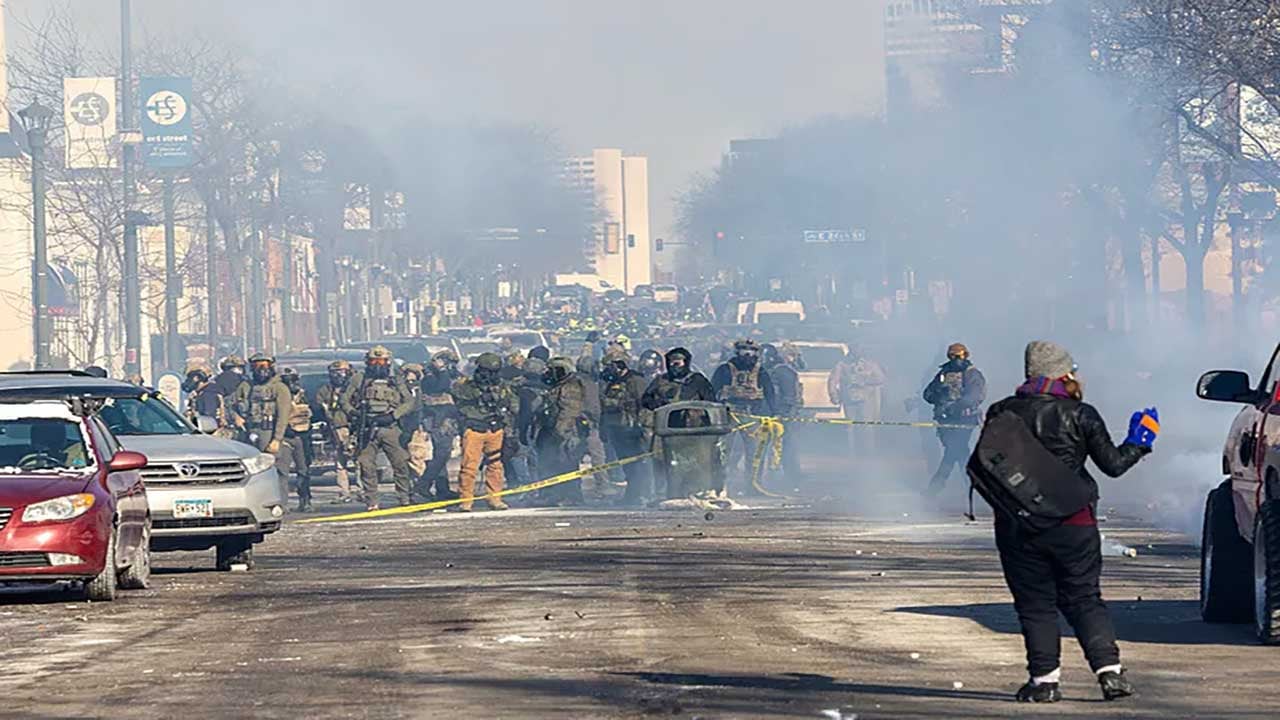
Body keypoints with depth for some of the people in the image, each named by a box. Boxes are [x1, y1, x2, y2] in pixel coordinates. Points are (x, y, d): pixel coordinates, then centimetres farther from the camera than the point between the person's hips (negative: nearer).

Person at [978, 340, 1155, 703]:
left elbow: (980, 466, 1)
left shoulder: (1003, 413, 0)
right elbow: (1112, 463, 1)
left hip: (1018, 525, 0)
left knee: (1034, 603, 6)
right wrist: (1139, 444, 18)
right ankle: (1109, 671, -1)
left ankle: (1045, 679, 0)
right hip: (1073, 524, 0)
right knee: (1084, 599, 9)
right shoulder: (1080, 415, -4)